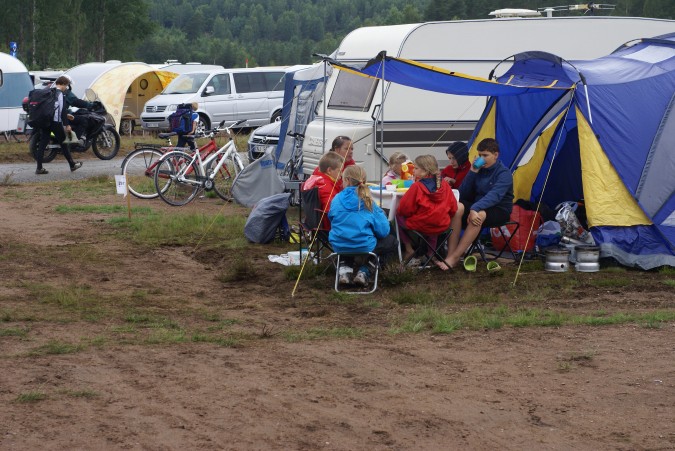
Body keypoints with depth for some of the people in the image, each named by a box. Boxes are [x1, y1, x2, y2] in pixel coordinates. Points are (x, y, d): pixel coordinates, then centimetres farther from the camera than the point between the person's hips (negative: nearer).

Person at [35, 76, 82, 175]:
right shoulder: (60, 94, -10)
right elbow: (63, 110, -15)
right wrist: (67, 124, -13)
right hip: (55, 122, -7)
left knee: (42, 143, 4)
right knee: (63, 142, 6)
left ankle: (39, 168, -1)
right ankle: (72, 165, 16)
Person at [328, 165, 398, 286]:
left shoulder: (336, 199, -2)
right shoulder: (368, 201, -7)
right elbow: (383, 230, -7)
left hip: (339, 247, 3)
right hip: (365, 247, -3)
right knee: (391, 241, 24)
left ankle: (345, 268, 12)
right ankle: (364, 272, 6)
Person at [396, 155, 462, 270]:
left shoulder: (416, 187, -14)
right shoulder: (445, 186, 0)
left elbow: (404, 210, -11)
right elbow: (453, 209, 8)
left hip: (419, 227, -5)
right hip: (441, 227, 5)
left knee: (398, 216, 16)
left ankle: (408, 249, 17)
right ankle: (431, 253, 33)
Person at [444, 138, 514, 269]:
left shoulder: (504, 173, -11)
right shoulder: (478, 169, 7)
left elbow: (494, 196, -29)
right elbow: (463, 194, 3)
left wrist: (475, 208, -43)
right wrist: (472, 172, -8)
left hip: (499, 211, -6)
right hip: (479, 207, 6)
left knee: (479, 215, -39)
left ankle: (454, 257, -41)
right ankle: (450, 251, -32)